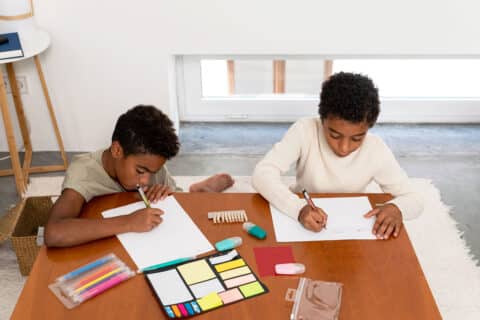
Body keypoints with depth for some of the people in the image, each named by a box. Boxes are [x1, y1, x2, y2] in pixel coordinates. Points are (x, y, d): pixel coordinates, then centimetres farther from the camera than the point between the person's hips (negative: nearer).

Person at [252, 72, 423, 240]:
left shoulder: (376, 151, -16)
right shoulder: (305, 131, -19)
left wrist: (396, 207, -29)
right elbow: (261, 174, -26)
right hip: (300, 222, -1)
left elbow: (414, 199, -7)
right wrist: (299, 208, -40)